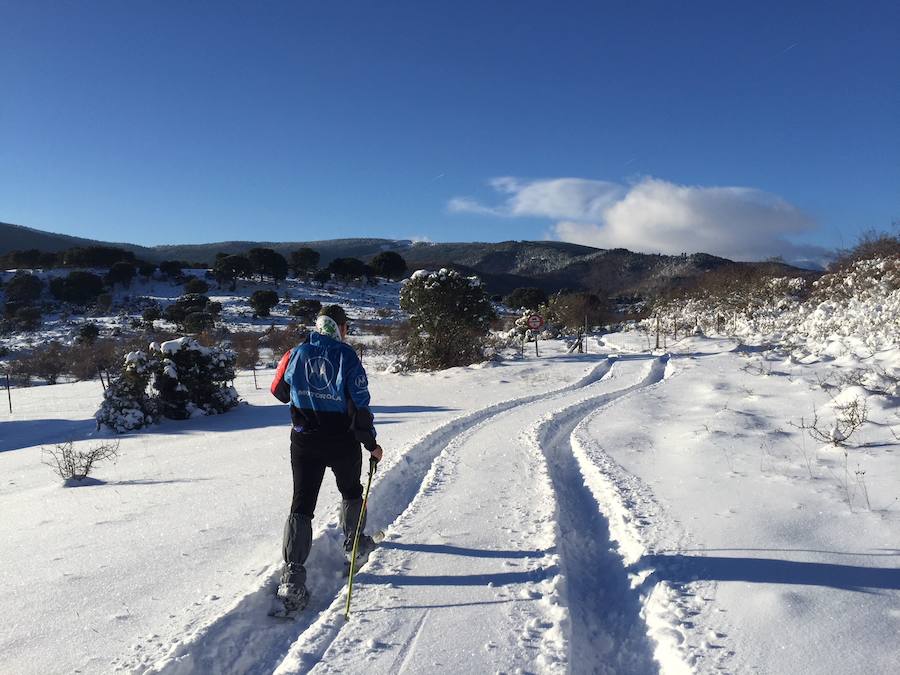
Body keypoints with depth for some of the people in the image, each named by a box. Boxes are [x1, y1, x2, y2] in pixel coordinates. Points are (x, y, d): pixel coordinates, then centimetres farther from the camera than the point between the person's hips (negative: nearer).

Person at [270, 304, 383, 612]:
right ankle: (354, 545, 39)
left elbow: (280, 391, 12)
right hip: (342, 442, -2)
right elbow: (359, 404, -14)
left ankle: (292, 576, -8)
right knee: (351, 492, 24)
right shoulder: (346, 356, -13)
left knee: (301, 504, 2)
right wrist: (371, 443, -4)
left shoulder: (298, 353, -1)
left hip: (304, 440, 3)